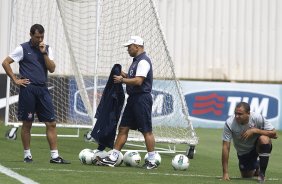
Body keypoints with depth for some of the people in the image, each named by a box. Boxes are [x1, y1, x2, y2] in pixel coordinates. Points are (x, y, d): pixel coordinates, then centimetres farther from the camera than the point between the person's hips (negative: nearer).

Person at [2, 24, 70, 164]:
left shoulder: (47, 49, 12)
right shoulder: (23, 48, 0)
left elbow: (52, 69, 2)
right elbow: (5, 63, -1)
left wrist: (44, 53, -7)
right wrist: (15, 79, -6)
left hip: (42, 89, 4)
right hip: (28, 89, -4)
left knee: (51, 123, -1)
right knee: (27, 123, 2)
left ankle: (55, 156, 1)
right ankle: (27, 155, 11)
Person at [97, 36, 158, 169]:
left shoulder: (143, 61, -15)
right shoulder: (136, 60, 16)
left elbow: (138, 81, -24)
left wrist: (122, 80, -13)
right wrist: (124, 76, 8)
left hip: (142, 98, -10)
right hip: (133, 98, 10)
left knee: (146, 131, -4)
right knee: (123, 128, 8)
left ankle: (152, 162, 2)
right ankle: (113, 158, 9)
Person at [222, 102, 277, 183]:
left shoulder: (257, 118, -27)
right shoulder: (229, 123, -26)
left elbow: (274, 134, -23)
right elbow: (225, 148, -24)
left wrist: (255, 130, -36)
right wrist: (225, 173, -25)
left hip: (258, 146, -2)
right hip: (243, 152, 2)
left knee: (264, 139, -34)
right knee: (246, 176, 1)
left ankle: (262, 173, -18)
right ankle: (256, 168, 40)